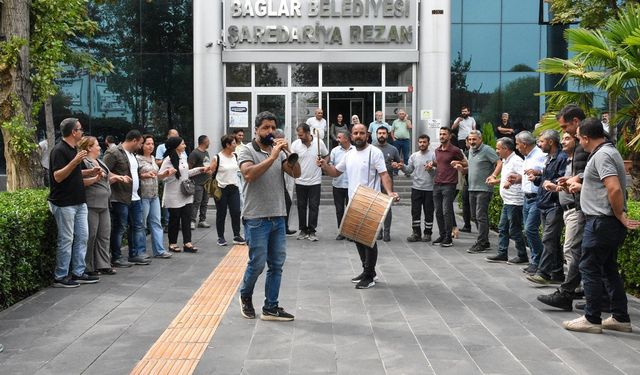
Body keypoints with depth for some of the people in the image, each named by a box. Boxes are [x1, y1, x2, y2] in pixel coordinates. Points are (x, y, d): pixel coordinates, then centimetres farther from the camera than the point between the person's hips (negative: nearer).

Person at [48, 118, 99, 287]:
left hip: (79, 202, 9)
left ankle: (78, 273, 18)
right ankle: (60, 277, 5)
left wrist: (90, 172, 9)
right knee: (66, 240, -3)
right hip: (64, 203, -9)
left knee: (82, 237, 10)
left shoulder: (73, 149, 15)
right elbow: (58, 177, -21)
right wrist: (75, 162, -31)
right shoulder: (59, 150, -14)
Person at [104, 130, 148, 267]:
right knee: (119, 228, -1)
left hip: (134, 198, 9)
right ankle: (116, 258, 8)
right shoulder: (114, 153, -12)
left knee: (138, 226, 11)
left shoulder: (132, 154, 18)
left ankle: (136, 254, 18)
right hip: (120, 198, -9)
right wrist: (119, 178, -24)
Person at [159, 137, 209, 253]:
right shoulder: (168, 160, -14)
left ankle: (187, 243, 5)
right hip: (174, 196, -7)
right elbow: (160, 175, -16)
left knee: (187, 218, 2)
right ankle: (172, 243, 16)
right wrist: (167, 173, -38)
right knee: (174, 219, 3)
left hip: (186, 193, 7)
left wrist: (200, 169, 22)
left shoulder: (184, 157, 9)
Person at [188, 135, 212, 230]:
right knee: (196, 202, -11)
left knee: (205, 202, 10)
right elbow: (189, 167, -12)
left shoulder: (206, 152, 18)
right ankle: (192, 221, -10)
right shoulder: (195, 153, -9)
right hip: (198, 182, -8)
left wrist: (210, 176, 19)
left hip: (207, 181, 9)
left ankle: (202, 220, 15)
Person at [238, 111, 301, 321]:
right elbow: (249, 174, -24)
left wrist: (289, 152, -12)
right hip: (256, 219, -5)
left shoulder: (279, 152, 9)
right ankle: (245, 296, 27)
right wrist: (272, 157, -25)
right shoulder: (248, 151, -5)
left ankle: (270, 308, 15)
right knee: (257, 263, 0)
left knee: (277, 264, 6)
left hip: (278, 217, 5)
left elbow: (296, 174, 1)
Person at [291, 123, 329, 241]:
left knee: (314, 206, 2)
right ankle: (303, 229, 20)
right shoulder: (295, 144, -5)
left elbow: (326, 156, 8)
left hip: (315, 181, -1)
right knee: (301, 206, 8)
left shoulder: (319, 142, -6)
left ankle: (311, 231, 10)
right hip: (300, 181, 1)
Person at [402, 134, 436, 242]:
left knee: (428, 212, 5)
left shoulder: (433, 155, -3)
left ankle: (428, 233, 14)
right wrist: (402, 166, -10)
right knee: (415, 211, 4)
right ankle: (416, 233, 11)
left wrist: (431, 169, -25)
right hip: (416, 188, 3)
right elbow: (408, 170, 8)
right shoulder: (414, 156, 9)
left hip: (429, 188, -3)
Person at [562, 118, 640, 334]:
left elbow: (614, 188, -28)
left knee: (590, 268, -3)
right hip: (610, 224, 10)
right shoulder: (608, 151, 16)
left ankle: (592, 319, 2)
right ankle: (621, 318, 19)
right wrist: (581, 187, 32)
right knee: (609, 269, 14)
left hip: (601, 221, -10)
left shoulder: (601, 155, -16)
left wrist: (621, 216, -18)